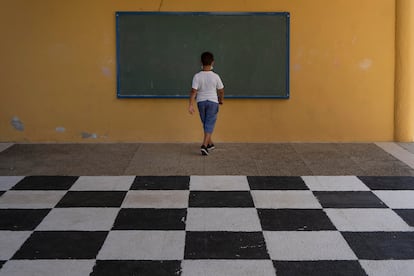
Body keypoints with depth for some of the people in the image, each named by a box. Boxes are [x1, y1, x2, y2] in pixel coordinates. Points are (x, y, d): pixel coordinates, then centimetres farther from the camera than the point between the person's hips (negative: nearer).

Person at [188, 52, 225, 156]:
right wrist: (221, 100, 19)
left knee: (205, 123, 17)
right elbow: (221, 90, 0)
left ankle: (210, 143, 30)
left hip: (201, 101, 2)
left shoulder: (197, 76, -10)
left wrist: (191, 105, -13)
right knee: (210, 124, -1)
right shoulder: (215, 76, -10)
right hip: (213, 101, -2)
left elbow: (193, 91, -15)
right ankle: (204, 145, -15)